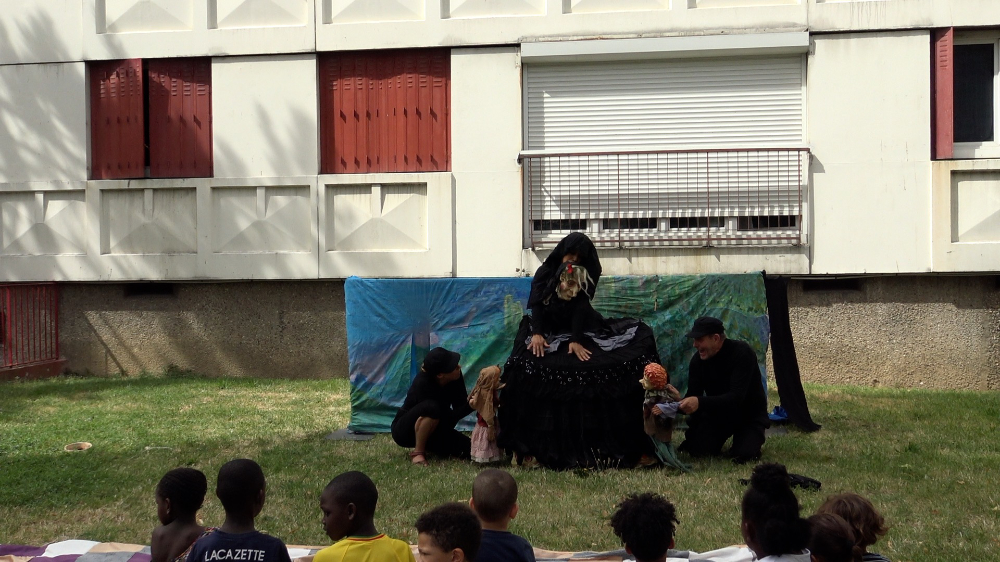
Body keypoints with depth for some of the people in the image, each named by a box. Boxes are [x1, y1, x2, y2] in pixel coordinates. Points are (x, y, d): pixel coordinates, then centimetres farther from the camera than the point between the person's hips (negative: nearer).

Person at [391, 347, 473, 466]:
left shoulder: (455, 377, -14)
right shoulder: (423, 383, -32)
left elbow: (459, 407, -13)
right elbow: (447, 418, -30)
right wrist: (470, 405, -40)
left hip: (430, 430, 7)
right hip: (404, 430, -7)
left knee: (468, 449, -13)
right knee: (431, 408, -37)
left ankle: (427, 445, 13)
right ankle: (418, 452, -19)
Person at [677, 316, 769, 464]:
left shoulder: (742, 353, -27)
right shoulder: (698, 360, -10)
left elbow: (736, 397, -37)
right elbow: (692, 397, -12)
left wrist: (700, 402, -50)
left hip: (749, 415, -4)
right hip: (717, 414, 4)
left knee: (743, 454, -25)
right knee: (697, 449, -15)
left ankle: (753, 436, 10)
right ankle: (720, 437, 18)